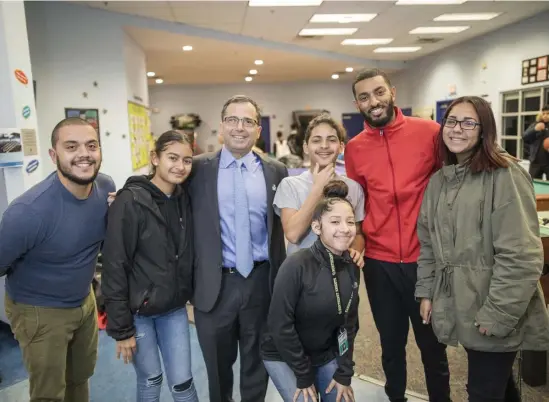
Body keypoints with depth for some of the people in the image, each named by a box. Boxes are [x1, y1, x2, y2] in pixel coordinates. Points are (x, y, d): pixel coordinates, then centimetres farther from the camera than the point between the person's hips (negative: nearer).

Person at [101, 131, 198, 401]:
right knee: (150, 379, 13)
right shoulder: (130, 201, -18)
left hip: (174, 308, 4)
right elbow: (114, 267, -17)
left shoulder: (184, 199, -1)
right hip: (138, 310, -4)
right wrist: (121, 327, -15)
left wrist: (191, 295, 4)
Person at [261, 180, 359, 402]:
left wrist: (344, 373, -2)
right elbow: (280, 324, -21)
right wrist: (303, 374, -13)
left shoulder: (351, 267, -6)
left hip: (327, 354, 5)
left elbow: (349, 323, 1)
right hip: (283, 356, -5)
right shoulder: (296, 265, -25)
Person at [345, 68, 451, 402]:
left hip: (425, 258, -2)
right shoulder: (354, 149, 1)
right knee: (391, 343, 18)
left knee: (431, 341, 15)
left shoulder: (428, 132, -6)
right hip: (379, 263, 2)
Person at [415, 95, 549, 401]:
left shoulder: (505, 175, -14)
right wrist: (426, 292, 8)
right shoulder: (439, 181, 8)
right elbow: (428, 244, 13)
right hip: (461, 308, 6)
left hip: (496, 315, -6)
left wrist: (498, 314, -18)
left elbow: (520, 255, -19)